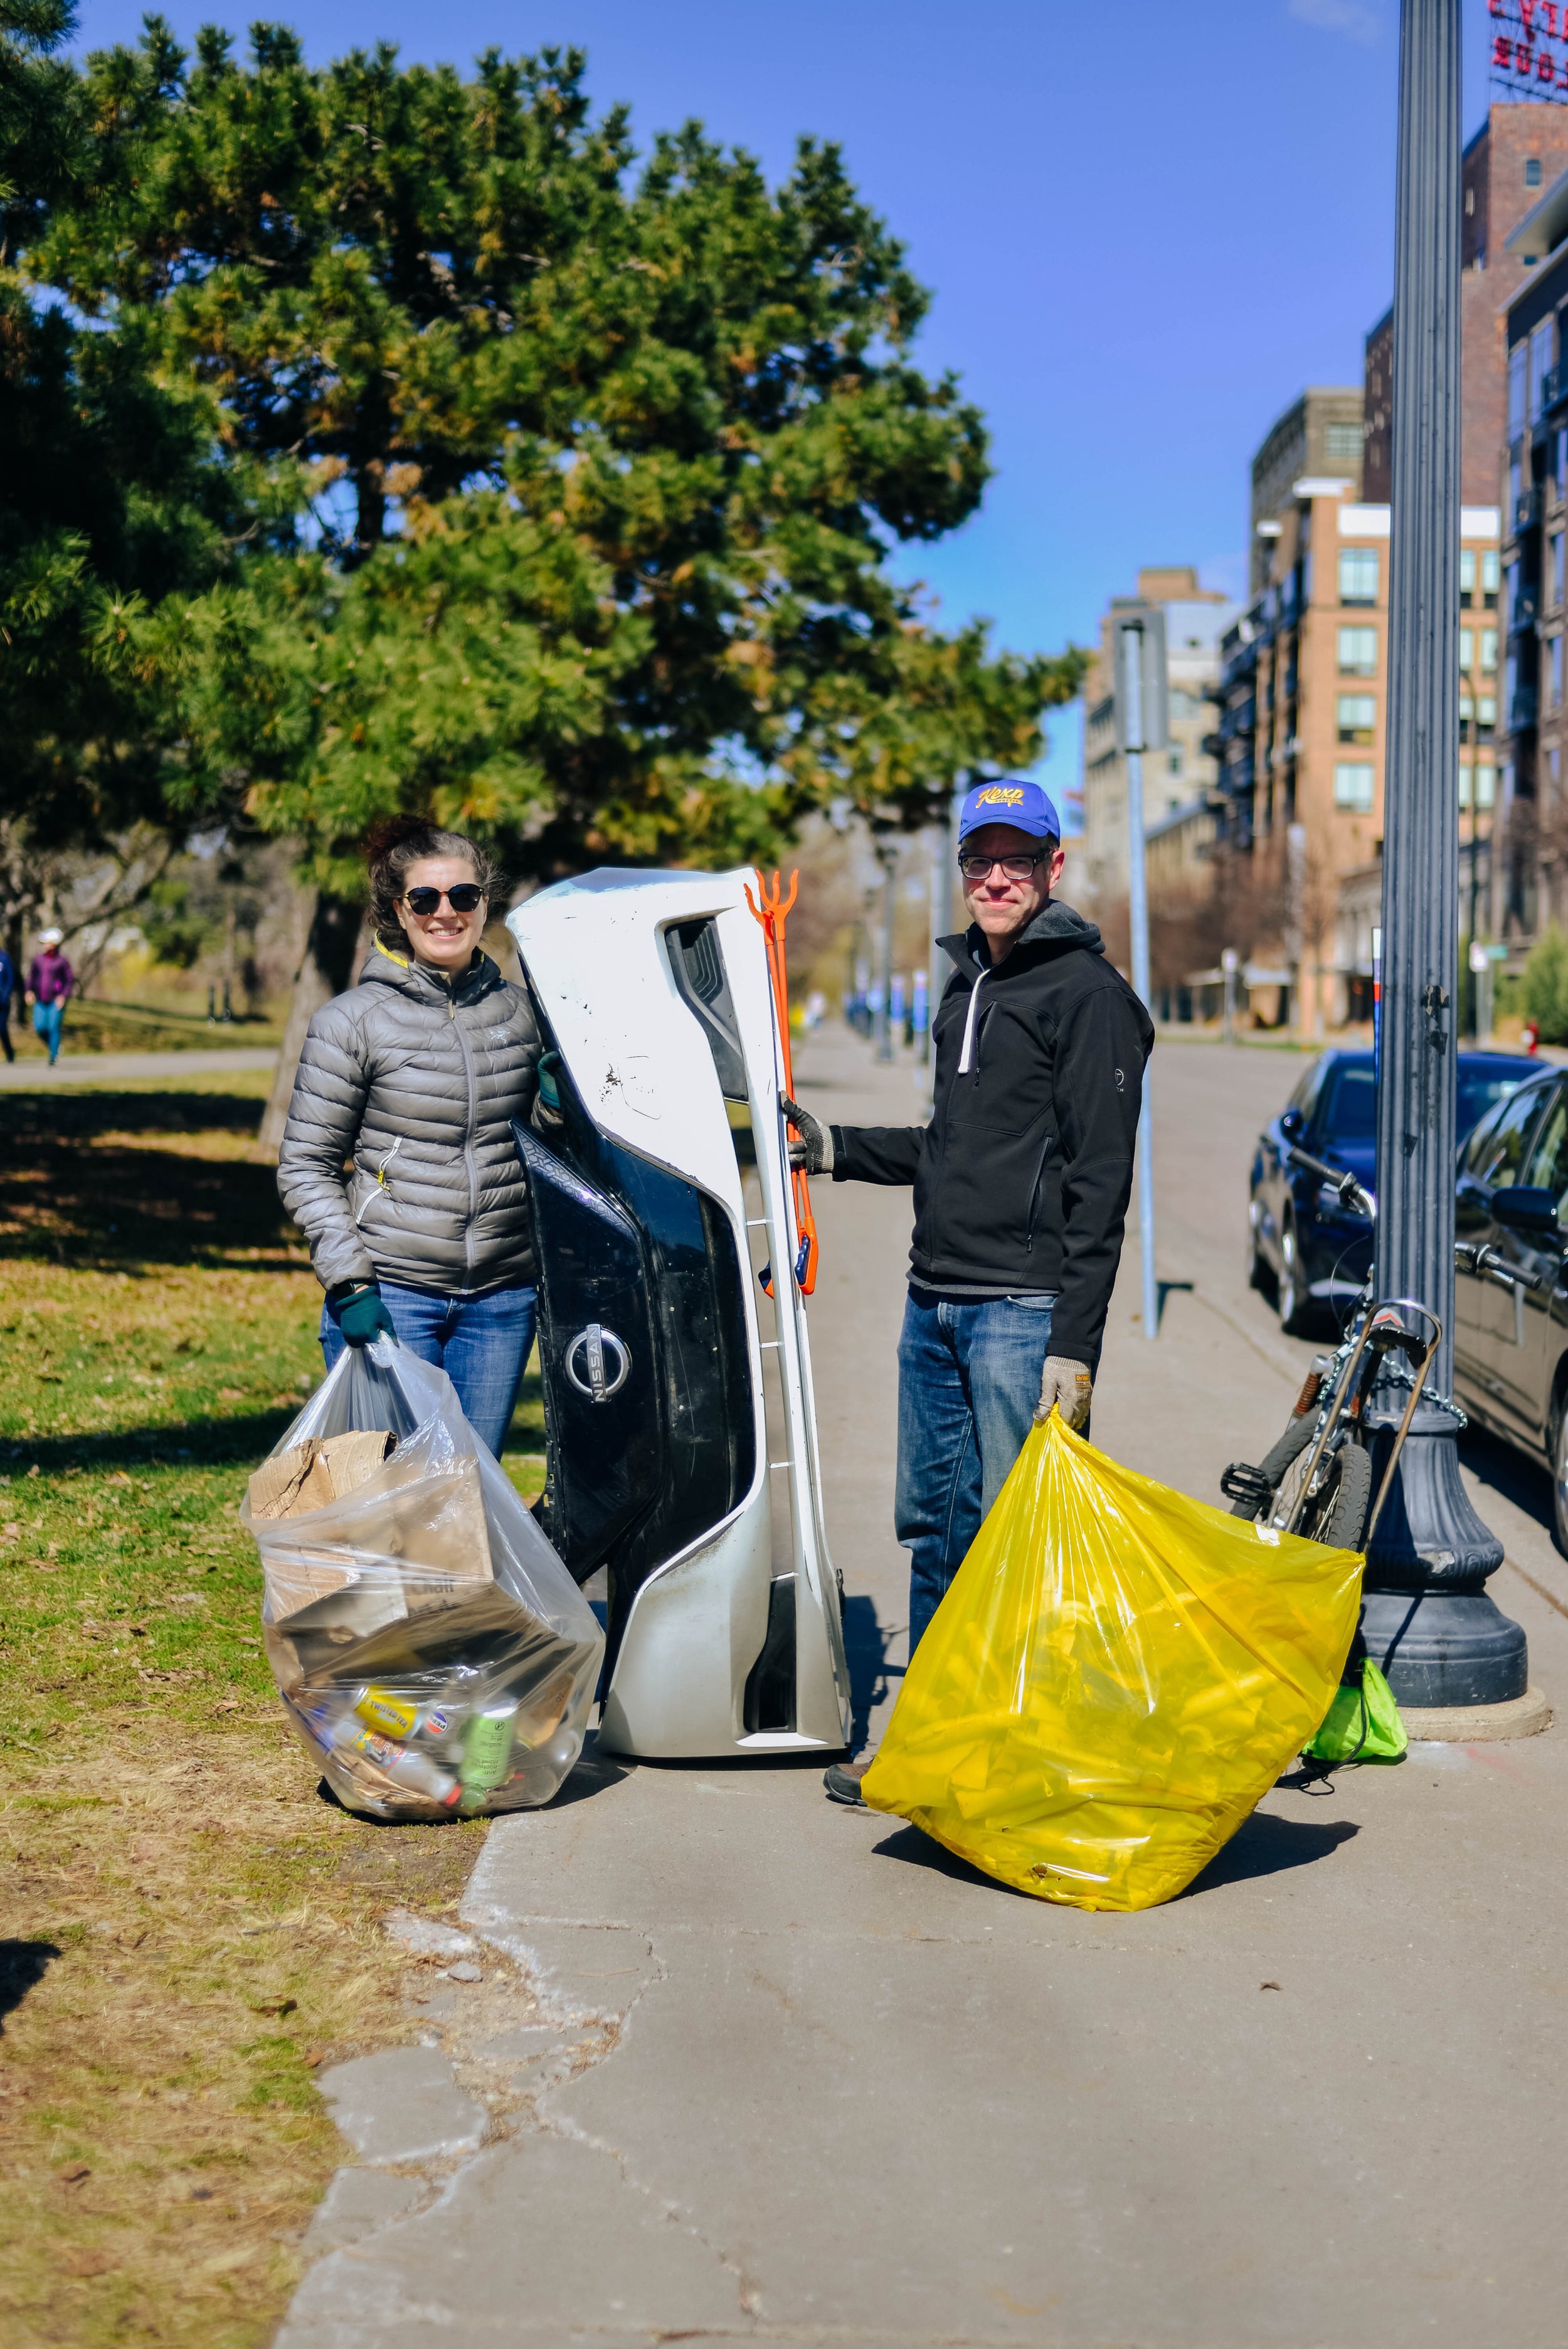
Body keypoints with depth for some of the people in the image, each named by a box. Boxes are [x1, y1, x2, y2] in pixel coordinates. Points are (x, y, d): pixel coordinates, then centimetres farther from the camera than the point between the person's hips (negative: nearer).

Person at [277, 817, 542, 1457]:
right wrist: (348, 1284, -11)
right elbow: (305, 1167, -2)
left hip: (501, 1299, 4)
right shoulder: (353, 1021, -3)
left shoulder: (516, 1009, 8)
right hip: (391, 1293, -3)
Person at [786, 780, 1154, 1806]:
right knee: (935, 1530, 13)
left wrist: (1075, 1344, -19)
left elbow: (1100, 1183, -14)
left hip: (1025, 1312, -8)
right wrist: (837, 1147, 26)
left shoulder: (1087, 992, -8)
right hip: (934, 1307, 8)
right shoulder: (967, 987, 18)